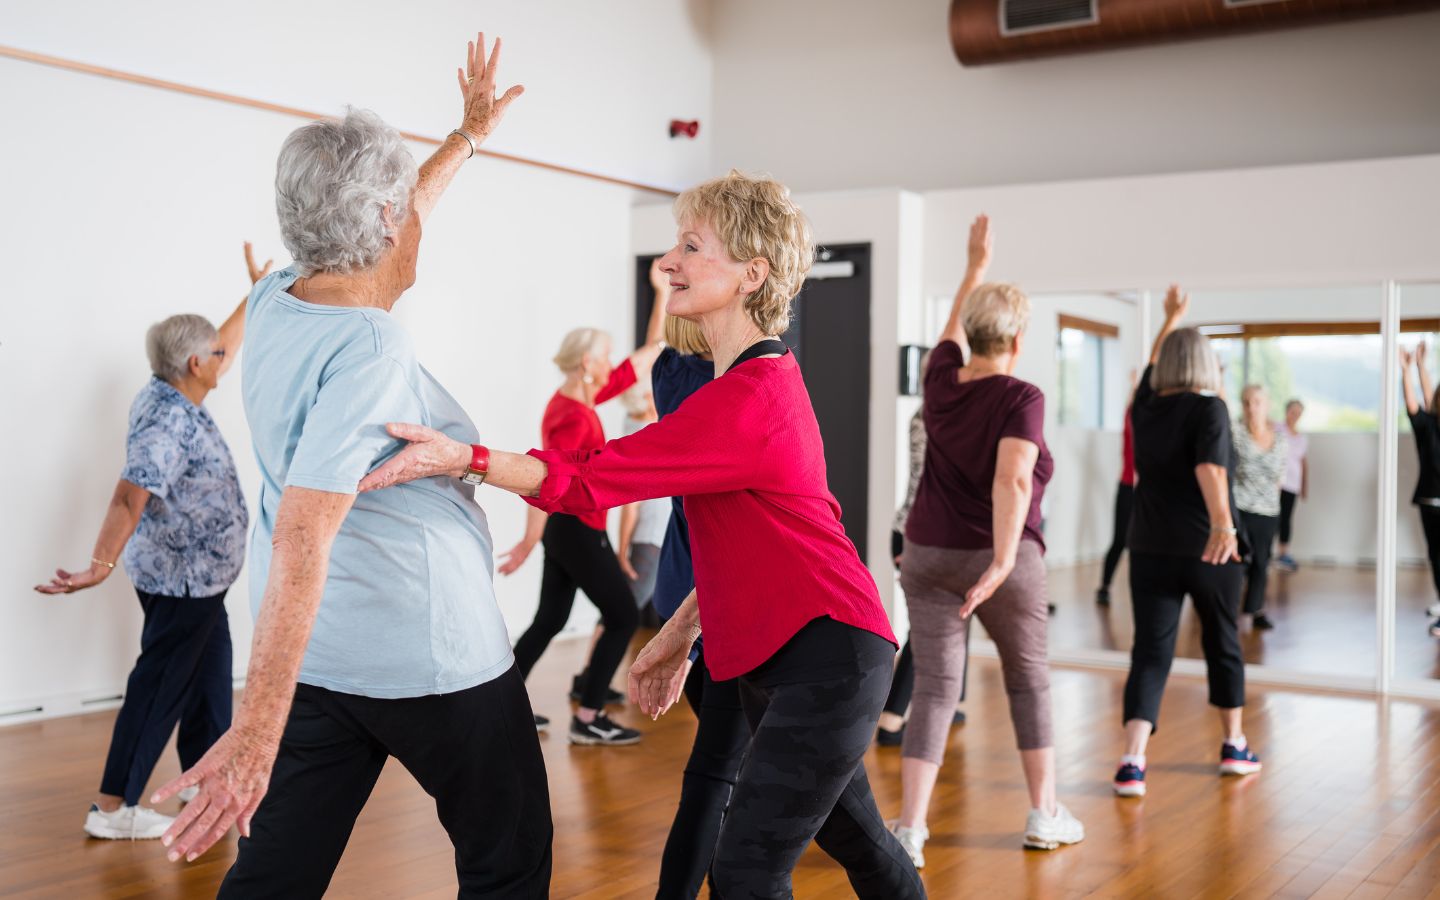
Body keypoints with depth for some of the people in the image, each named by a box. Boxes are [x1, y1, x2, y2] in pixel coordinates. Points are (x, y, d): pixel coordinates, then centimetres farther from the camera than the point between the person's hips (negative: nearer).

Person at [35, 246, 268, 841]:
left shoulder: (173, 395, 4)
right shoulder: (168, 421, -25)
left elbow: (223, 348, 20)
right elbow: (129, 497, -37)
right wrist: (101, 565, -46)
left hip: (194, 575, 10)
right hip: (182, 577, -10)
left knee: (209, 671, 20)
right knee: (160, 685, -3)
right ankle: (113, 808, 5)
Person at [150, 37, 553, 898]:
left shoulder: (275, 302, 2)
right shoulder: (371, 349, -23)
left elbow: (382, 231, 22)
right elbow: (300, 539, -30)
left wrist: (469, 135, 34)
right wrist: (258, 729, -32)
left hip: (317, 654, 8)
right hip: (430, 654, -7)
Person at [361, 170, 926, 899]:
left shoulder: (748, 399, -21)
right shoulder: (762, 379, 12)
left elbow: (594, 479, -26)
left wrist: (462, 457, -30)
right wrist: (680, 634, 16)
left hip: (825, 653, -10)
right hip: (776, 656, 10)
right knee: (855, 838, 24)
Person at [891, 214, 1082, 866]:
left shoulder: (941, 378, 3)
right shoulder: (1021, 398, -13)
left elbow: (954, 325, 25)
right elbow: (1012, 479, -27)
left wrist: (976, 265, 36)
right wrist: (1002, 562, -34)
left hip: (929, 554, 4)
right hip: (1001, 558, -4)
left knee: (933, 688, 0)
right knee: (1028, 678, 16)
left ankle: (910, 830, -9)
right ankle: (1044, 813, 25)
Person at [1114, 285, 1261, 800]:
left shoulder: (1145, 407, 7)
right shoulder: (1208, 408, -8)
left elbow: (1153, 365, 29)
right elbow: (1209, 467, -26)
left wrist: (1172, 318, 42)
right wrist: (1222, 524, -38)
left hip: (1150, 549, 3)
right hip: (1208, 549, -3)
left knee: (1150, 652, -1)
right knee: (1223, 644, 17)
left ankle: (1131, 762, -17)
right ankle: (1234, 746, 33)